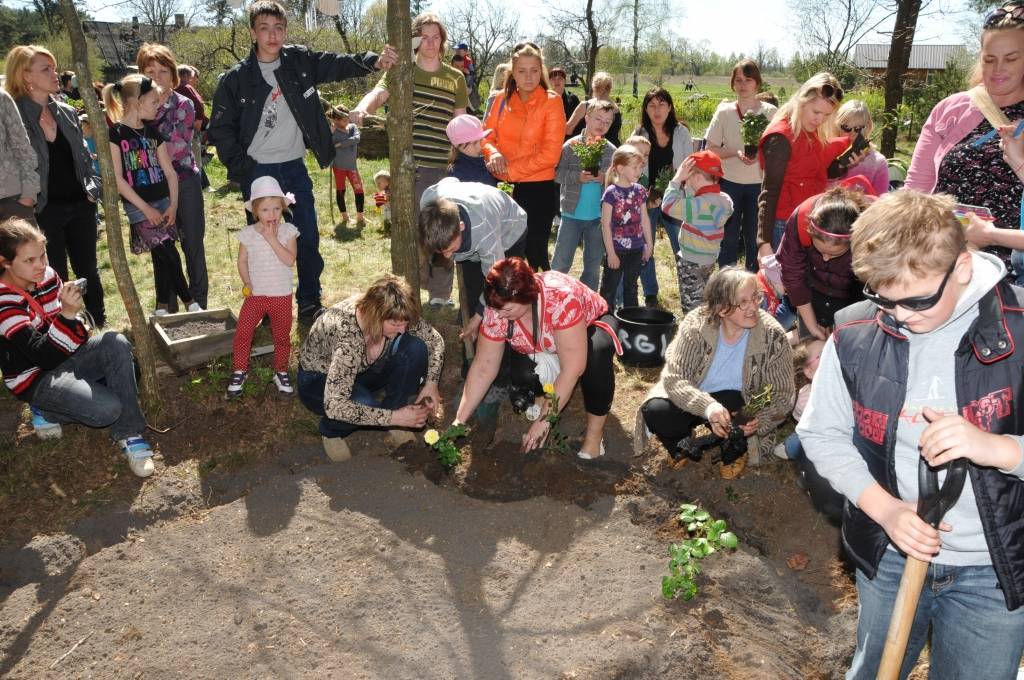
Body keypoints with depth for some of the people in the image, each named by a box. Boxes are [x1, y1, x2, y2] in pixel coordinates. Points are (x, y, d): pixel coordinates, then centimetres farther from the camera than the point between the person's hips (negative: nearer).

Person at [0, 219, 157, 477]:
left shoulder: (47, 275, -4)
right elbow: (42, 356, -31)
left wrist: (78, 328, -7)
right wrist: (68, 314, -41)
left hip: (65, 357, 7)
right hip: (35, 377, -7)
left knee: (116, 344, -22)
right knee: (107, 409, -27)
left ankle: (128, 434, -16)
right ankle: (46, 411, 6)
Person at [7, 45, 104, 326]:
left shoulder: (67, 112, 9)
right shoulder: (15, 114, -10)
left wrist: (94, 186, 5)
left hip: (80, 205, 5)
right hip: (45, 209, -5)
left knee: (88, 270, 15)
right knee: (57, 277, 5)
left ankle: (99, 324, 28)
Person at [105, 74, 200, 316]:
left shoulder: (153, 131, 9)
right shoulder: (115, 133, -8)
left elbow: (169, 171, 9)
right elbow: (117, 179, -11)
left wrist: (173, 205, -2)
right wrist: (146, 208, -12)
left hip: (163, 203, 6)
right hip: (139, 207, -5)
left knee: (162, 257, 8)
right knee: (169, 256, -10)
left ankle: (162, 308, 19)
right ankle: (189, 302, 3)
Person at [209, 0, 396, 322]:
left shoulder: (300, 61, 0)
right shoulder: (236, 78, -7)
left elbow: (339, 65, -8)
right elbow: (220, 129, -3)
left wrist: (373, 61, -27)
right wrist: (241, 169, -9)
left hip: (295, 167, 3)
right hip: (258, 171, -2)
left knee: (308, 238, 7)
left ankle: (309, 302, 23)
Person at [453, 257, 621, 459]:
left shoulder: (562, 298, -40)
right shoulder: (497, 310, -26)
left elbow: (573, 368, -38)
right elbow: (483, 368, -18)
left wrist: (544, 419, -37)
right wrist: (459, 421, -22)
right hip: (545, 348, 3)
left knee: (596, 358, -38)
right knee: (521, 373, -29)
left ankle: (595, 434, -18)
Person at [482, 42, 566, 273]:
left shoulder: (551, 102, -7)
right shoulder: (503, 99, 6)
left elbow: (550, 154, -14)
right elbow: (486, 135, 9)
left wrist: (511, 169, -16)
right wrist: (493, 153, -14)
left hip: (538, 188, -4)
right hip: (503, 186, 4)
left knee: (535, 254, 2)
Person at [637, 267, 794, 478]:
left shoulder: (772, 336, -20)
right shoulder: (696, 324, -22)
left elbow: (782, 396, -13)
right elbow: (673, 378, -24)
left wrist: (759, 420, -35)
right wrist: (707, 405, -43)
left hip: (739, 405, 0)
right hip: (697, 397, 1)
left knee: (731, 405, -34)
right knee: (655, 412, -26)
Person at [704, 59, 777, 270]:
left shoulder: (769, 112, -1)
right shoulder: (724, 111, 1)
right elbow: (711, 149, 1)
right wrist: (736, 153, -15)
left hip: (759, 183, 0)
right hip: (730, 182, 0)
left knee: (755, 239, 6)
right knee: (728, 238, 6)